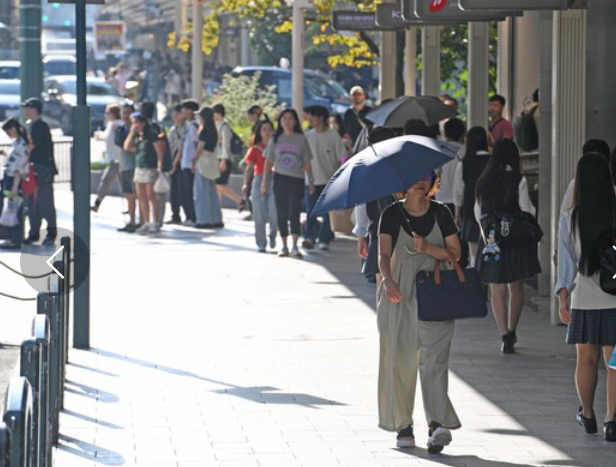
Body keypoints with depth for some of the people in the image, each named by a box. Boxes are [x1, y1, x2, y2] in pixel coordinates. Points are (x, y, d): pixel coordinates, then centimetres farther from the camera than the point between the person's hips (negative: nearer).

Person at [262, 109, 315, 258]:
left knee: (294, 213, -11)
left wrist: (311, 180, 3)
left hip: (296, 180, -2)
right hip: (280, 179, 2)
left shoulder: (301, 139, 4)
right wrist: (265, 181, 2)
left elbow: (306, 162, 6)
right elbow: (268, 162, 7)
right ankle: (284, 246, 12)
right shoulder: (275, 140, 7)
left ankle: (294, 246, -13)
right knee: (282, 214, 5)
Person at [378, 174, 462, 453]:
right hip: (399, 294, 0)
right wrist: (388, 280, -28)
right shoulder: (392, 215, 1)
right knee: (400, 360, 1)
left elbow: (455, 252, 3)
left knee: (434, 357, -12)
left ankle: (438, 423, -21)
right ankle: (403, 425, 10)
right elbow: (384, 254, -8)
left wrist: (428, 248, -15)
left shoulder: (440, 214, 5)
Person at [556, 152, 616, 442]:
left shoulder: (570, 218, -4)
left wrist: (563, 299, 5)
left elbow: (567, 262, -1)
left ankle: (587, 416, 29)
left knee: (586, 360, 13)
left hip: (583, 299, 1)